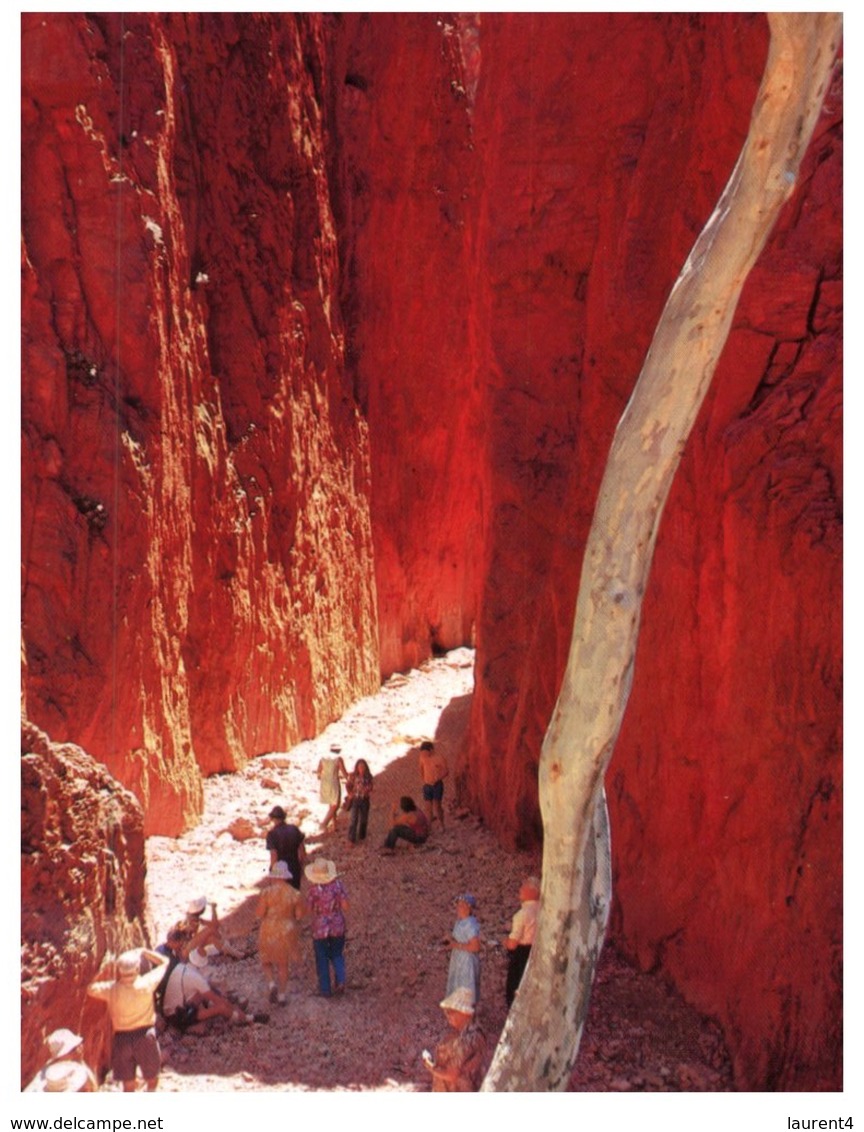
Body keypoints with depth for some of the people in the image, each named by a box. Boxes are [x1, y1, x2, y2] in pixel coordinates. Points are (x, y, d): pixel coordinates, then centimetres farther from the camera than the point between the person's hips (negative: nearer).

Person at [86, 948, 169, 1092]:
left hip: (122, 1038, 1)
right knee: (152, 1078, 22)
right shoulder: (146, 984, -17)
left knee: (128, 1084, 15)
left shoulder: (111, 989, -16)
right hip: (145, 1035, -1)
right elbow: (164, 961, -2)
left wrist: (103, 971, 1)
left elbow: (91, 989, 4)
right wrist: (143, 952, -1)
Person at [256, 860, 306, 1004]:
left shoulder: (267, 892, -16)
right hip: (287, 932, 2)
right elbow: (299, 915, -5)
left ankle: (273, 984, -3)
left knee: (267, 962, 21)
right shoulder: (294, 893, -11)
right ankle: (281, 996, 24)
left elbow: (259, 914, -13)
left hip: (269, 932, -2)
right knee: (284, 964, 20)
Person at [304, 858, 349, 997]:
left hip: (320, 929, -2)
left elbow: (309, 910, -9)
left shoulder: (313, 890, -17)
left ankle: (325, 989, 22)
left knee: (322, 958, 15)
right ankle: (340, 981, 4)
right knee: (337, 954, 22)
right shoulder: (338, 884, -11)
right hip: (338, 927, 2)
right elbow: (345, 906, -9)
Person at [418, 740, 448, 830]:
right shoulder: (422, 756, -1)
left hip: (437, 785, -4)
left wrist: (437, 780, -19)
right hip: (427, 785, 4)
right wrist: (423, 780, 9)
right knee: (428, 808, 4)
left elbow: (446, 771, -7)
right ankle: (429, 828, 12)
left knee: (437, 807, -5)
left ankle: (442, 826, 15)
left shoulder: (439, 757, -14)